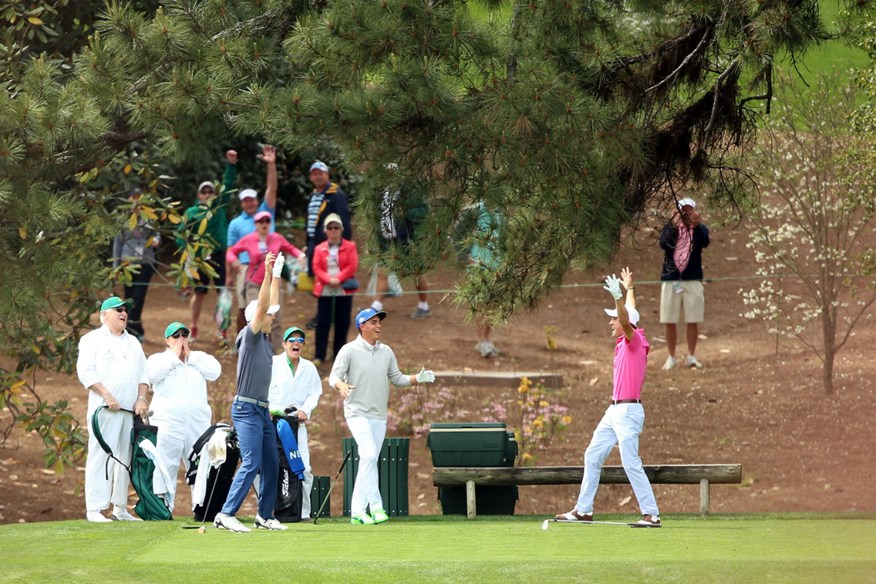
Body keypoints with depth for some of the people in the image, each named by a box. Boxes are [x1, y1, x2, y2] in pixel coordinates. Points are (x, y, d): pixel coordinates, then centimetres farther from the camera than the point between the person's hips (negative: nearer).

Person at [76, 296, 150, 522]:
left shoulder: (133, 342, 22)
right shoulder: (93, 340, 2)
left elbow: (143, 373, 20)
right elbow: (85, 372, -7)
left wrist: (141, 398, 3)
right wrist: (107, 396, -16)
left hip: (130, 410, 6)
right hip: (104, 409, -6)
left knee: (125, 457, 5)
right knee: (101, 455, -10)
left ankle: (120, 508, 9)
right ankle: (94, 509, -11)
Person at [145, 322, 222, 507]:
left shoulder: (199, 358, 20)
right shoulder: (157, 358, 12)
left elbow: (215, 371, 1)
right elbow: (153, 373, -10)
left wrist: (190, 356, 2)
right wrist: (174, 355, -1)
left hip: (198, 421, 3)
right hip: (168, 420, -3)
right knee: (165, 465, -8)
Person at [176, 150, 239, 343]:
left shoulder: (220, 205, 6)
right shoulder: (191, 212, 5)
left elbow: (228, 184, 0)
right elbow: (180, 233, 7)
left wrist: (231, 165, -11)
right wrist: (187, 247, -9)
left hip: (219, 256, 0)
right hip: (199, 258, 0)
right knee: (199, 292, 7)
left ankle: (223, 329, 6)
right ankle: (193, 329, 16)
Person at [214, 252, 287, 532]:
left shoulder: (265, 338, 14)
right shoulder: (249, 336, -8)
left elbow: (271, 305, 23)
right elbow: (261, 306, -20)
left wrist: (277, 276, 22)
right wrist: (267, 274, -24)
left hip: (262, 410, 9)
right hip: (246, 409, -9)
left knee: (271, 464, 10)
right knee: (251, 464, -16)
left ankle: (265, 515, 16)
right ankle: (226, 514, -17)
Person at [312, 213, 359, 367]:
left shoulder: (350, 247, 3)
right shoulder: (319, 249, 6)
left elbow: (352, 266, -6)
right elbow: (316, 268, -1)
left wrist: (338, 279, -17)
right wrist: (328, 280, -18)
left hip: (344, 290, 0)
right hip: (324, 290, 0)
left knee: (342, 323, 5)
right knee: (322, 323, 0)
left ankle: (339, 354, 14)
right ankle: (319, 355, 4)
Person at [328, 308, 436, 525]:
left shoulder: (386, 352, 12)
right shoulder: (349, 350, -4)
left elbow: (397, 378, 18)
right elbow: (334, 377, -11)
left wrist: (418, 379, 2)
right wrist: (342, 385, -33)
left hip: (379, 415, 6)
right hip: (358, 412, -6)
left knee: (369, 462, 6)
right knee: (369, 455, -22)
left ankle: (358, 512, 10)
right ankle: (375, 506, -23)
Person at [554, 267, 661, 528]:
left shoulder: (634, 340, -10)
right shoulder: (623, 342, 13)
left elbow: (627, 320, -31)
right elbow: (629, 315, 32)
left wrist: (618, 297, -47)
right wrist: (629, 289, 47)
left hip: (628, 411, -10)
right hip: (614, 411, 10)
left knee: (631, 463, -14)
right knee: (592, 457, 14)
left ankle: (651, 514, -13)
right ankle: (583, 510, 21)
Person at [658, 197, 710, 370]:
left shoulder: (700, 229, 3)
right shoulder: (670, 228, 4)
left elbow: (705, 242, -19)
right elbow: (663, 244, -15)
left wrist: (696, 225, -35)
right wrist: (673, 226, -29)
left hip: (692, 280, 0)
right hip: (670, 279, 0)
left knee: (693, 321, 3)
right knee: (669, 321, 3)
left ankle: (691, 357, 14)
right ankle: (671, 357, 13)